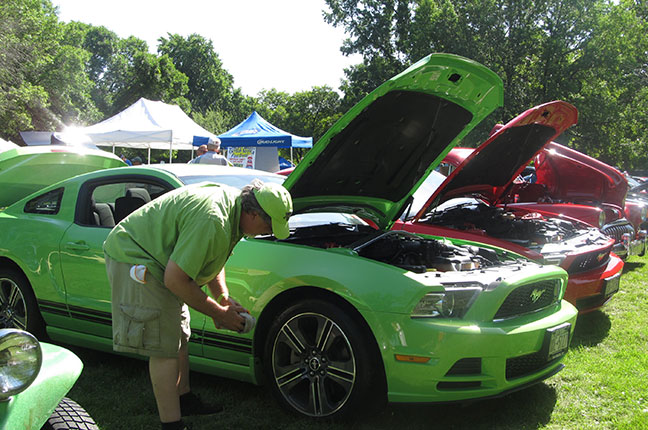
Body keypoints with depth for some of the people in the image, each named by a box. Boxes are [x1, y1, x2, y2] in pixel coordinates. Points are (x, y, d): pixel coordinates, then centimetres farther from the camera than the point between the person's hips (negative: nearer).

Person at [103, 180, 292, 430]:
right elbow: (175, 281, -28)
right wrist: (219, 313, -17)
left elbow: (211, 258, 15)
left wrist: (224, 298, 4)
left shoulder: (232, 202, -1)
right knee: (164, 348, -10)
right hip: (134, 259, -10)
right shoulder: (212, 222, -33)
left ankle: (184, 400, 31)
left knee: (179, 337, 17)